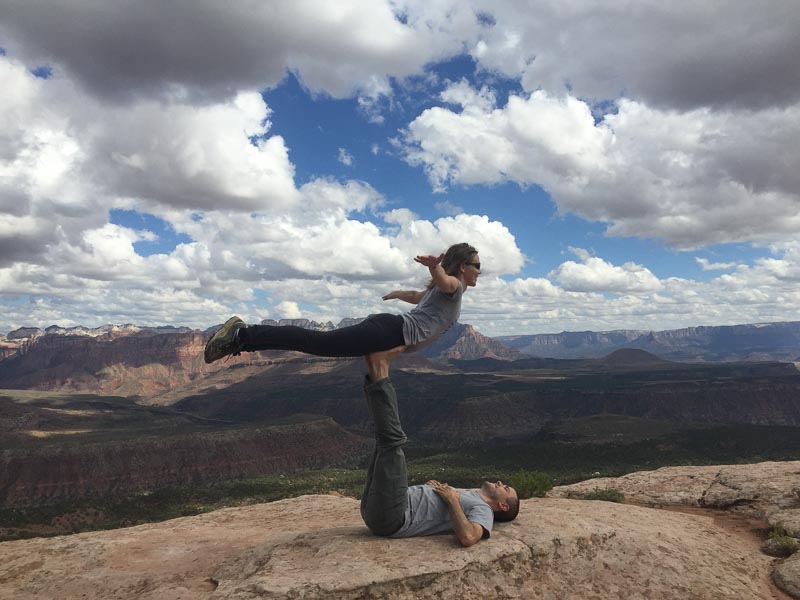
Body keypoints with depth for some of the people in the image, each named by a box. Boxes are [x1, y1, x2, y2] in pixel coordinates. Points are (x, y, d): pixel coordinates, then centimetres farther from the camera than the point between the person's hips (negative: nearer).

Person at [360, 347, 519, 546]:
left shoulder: (483, 510, 0)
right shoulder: (469, 496, 28)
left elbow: (467, 537, -23)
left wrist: (453, 499, -13)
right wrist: (438, 487, 19)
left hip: (390, 518, -9)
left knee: (392, 439, -21)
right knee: (387, 438, 17)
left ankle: (380, 372, -9)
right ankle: (376, 371, 3)